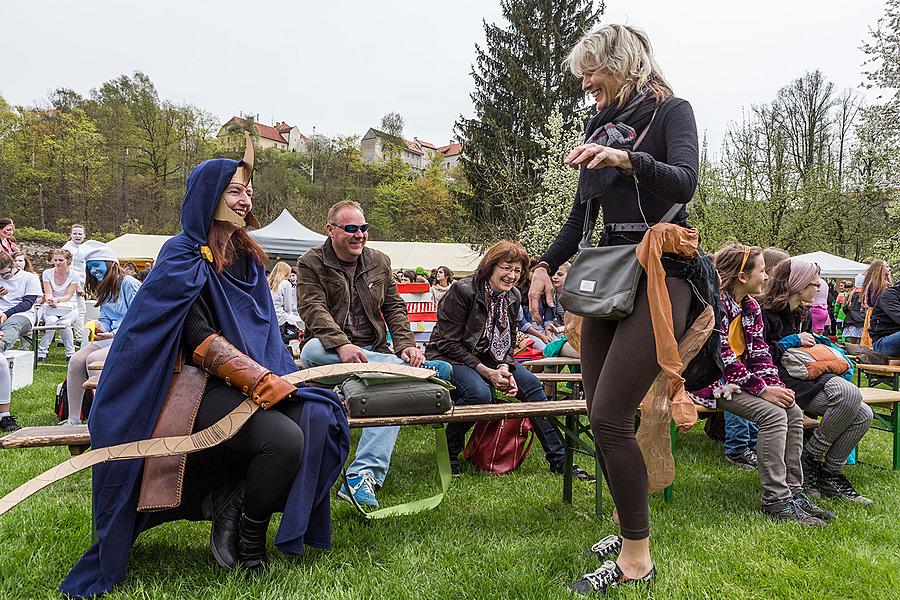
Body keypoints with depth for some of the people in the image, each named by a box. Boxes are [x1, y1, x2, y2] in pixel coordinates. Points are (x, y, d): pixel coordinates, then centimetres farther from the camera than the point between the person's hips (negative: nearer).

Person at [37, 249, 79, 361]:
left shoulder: (74, 276, -4)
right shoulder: (47, 273, 2)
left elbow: (68, 296, -12)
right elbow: (48, 293, -7)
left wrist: (57, 300, -34)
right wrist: (49, 300, -32)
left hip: (69, 308, -1)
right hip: (50, 309, 1)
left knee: (64, 323, -33)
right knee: (51, 321, -32)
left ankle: (70, 353, -17)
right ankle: (42, 352, -21)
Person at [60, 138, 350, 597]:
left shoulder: (247, 258, 15)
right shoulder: (183, 255, -6)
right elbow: (198, 338, -16)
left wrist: (277, 376, -2)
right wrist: (259, 379, -23)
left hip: (255, 381, 7)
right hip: (200, 389, -7)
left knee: (320, 419, -18)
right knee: (285, 439, -29)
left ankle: (231, 498, -2)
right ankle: (246, 540, -3)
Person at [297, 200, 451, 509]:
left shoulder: (379, 262, 15)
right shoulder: (311, 263, 2)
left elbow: (395, 308, 14)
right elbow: (314, 309, -14)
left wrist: (406, 346, -6)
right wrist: (342, 345, -33)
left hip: (373, 351, 2)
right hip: (329, 350, -2)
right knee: (312, 350, -39)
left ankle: (363, 476, -35)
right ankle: (420, 369, -36)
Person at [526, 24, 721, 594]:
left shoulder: (670, 110, 1)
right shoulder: (601, 127, 19)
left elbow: (684, 183, -17)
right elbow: (581, 216, 20)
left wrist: (626, 158, -31)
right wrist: (545, 264, 9)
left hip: (661, 275, -7)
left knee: (610, 418, -14)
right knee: (601, 418, 5)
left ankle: (637, 561, -1)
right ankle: (632, 530, 21)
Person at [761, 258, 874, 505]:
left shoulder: (803, 314, 22)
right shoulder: (766, 313, -6)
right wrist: (792, 342, -9)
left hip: (806, 380, 9)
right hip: (783, 381, -9)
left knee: (863, 415, -13)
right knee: (848, 393, -30)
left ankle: (830, 475, 0)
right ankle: (810, 458, -11)